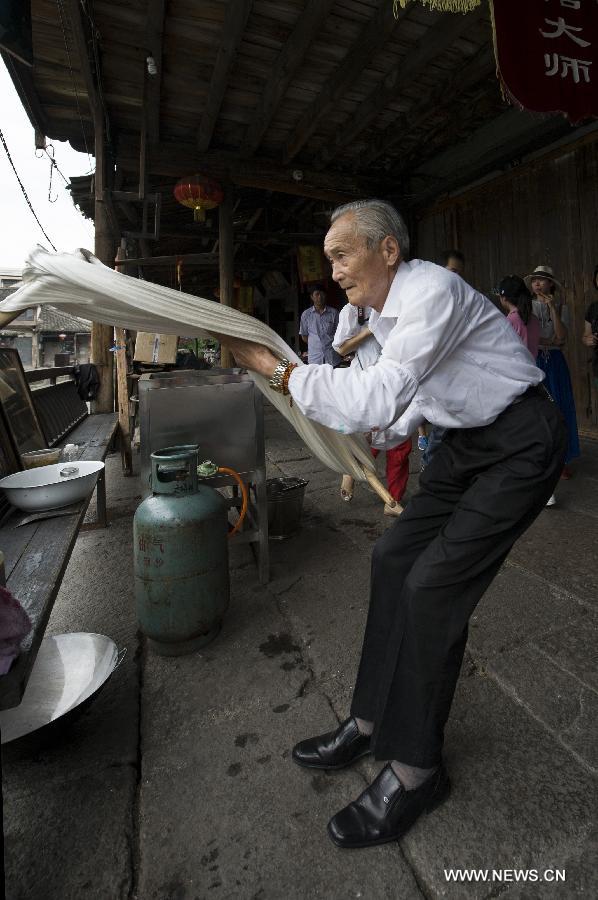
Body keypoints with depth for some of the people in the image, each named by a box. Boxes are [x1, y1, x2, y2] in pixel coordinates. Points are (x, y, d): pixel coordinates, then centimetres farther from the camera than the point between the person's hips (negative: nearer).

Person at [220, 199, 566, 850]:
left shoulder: (433, 291, -21)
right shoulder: (384, 312, 7)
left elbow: (381, 399, -33)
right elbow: (401, 410, 14)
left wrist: (276, 369, -28)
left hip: (520, 443, -9)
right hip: (467, 440, 9)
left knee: (433, 586, -15)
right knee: (393, 558, 2)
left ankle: (414, 769, 6)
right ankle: (372, 723, 17)